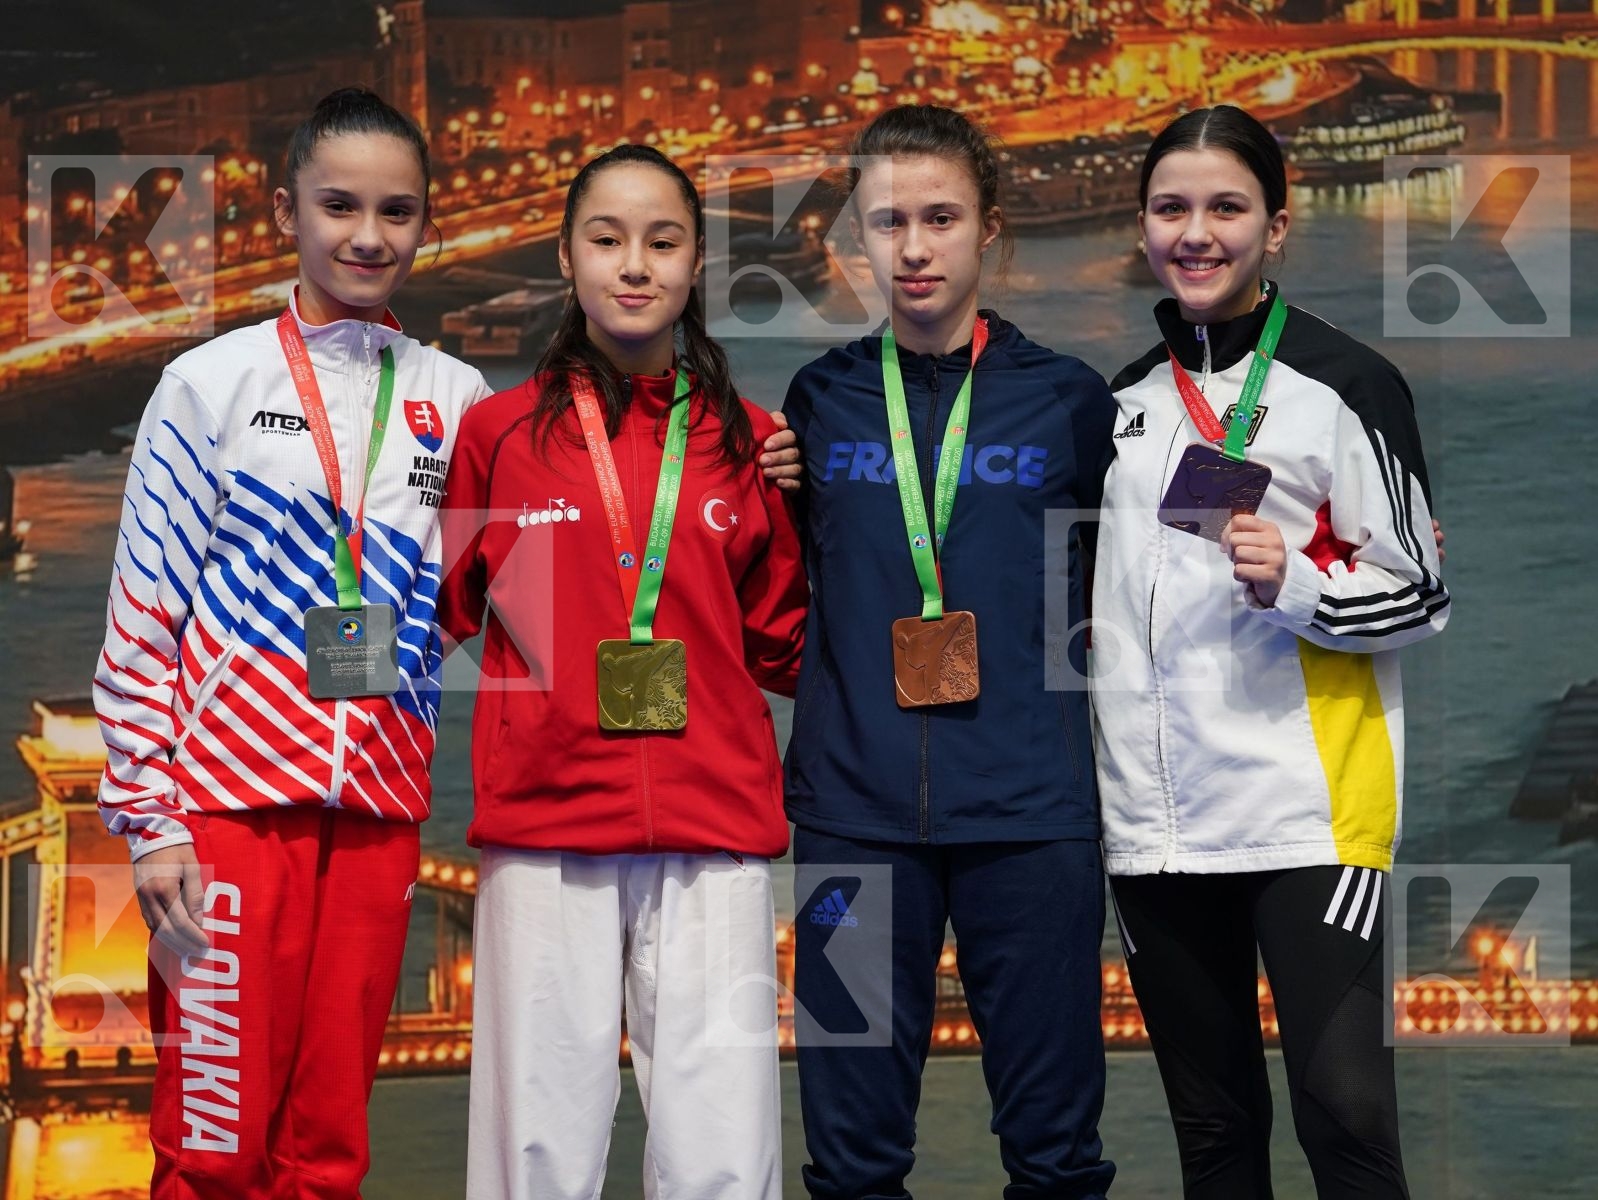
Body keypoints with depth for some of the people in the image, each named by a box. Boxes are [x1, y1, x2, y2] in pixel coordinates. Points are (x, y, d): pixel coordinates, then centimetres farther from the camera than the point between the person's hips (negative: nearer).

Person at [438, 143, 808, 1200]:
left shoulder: (750, 442, 10)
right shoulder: (499, 432, 8)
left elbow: (781, 639, 13)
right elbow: (442, 609, 14)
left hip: (715, 834, 1)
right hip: (545, 829, -1)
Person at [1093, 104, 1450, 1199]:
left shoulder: (1345, 384, -3)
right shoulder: (1123, 399, 15)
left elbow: (1421, 595, -2)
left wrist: (1292, 586, -20)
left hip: (1307, 811, -5)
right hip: (1153, 820, 6)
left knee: (1344, 1111, -9)